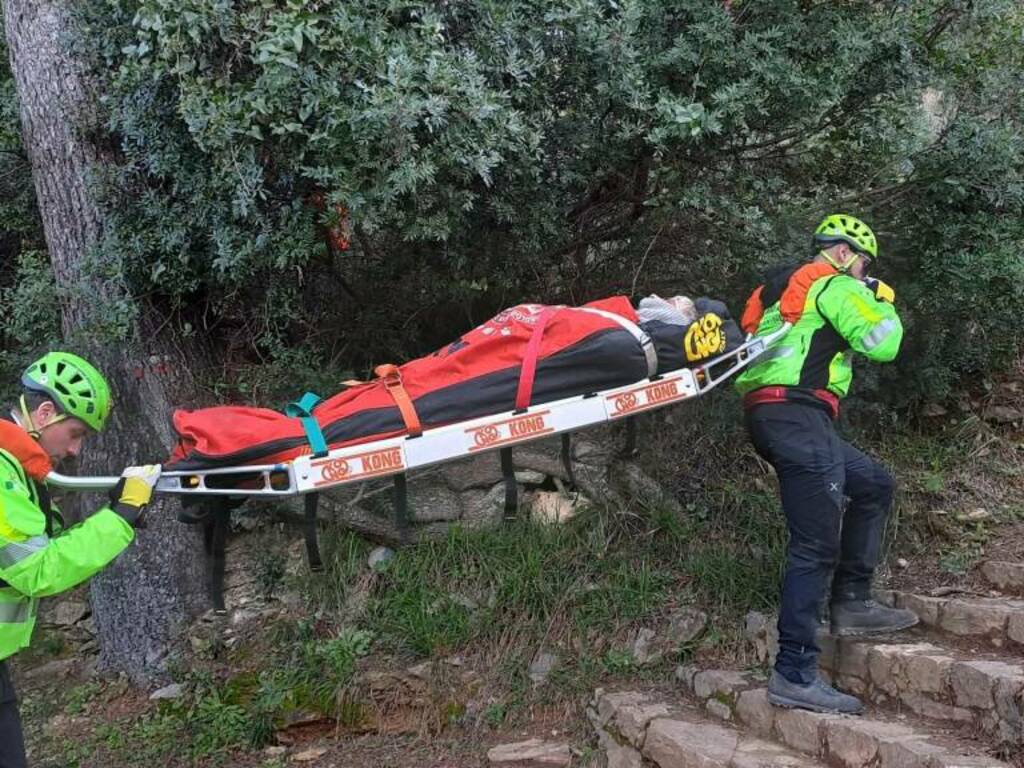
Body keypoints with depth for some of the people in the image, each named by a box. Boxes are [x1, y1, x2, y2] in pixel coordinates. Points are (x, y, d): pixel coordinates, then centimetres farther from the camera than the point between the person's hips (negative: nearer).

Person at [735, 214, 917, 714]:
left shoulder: (784, 288, 27)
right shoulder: (836, 285, 0)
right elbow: (881, 344, -8)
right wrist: (882, 302, 9)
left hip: (767, 412, 10)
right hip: (797, 412, -10)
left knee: (874, 486, 22)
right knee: (816, 548, -10)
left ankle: (850, 603, 20)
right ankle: (794, 675, -10)